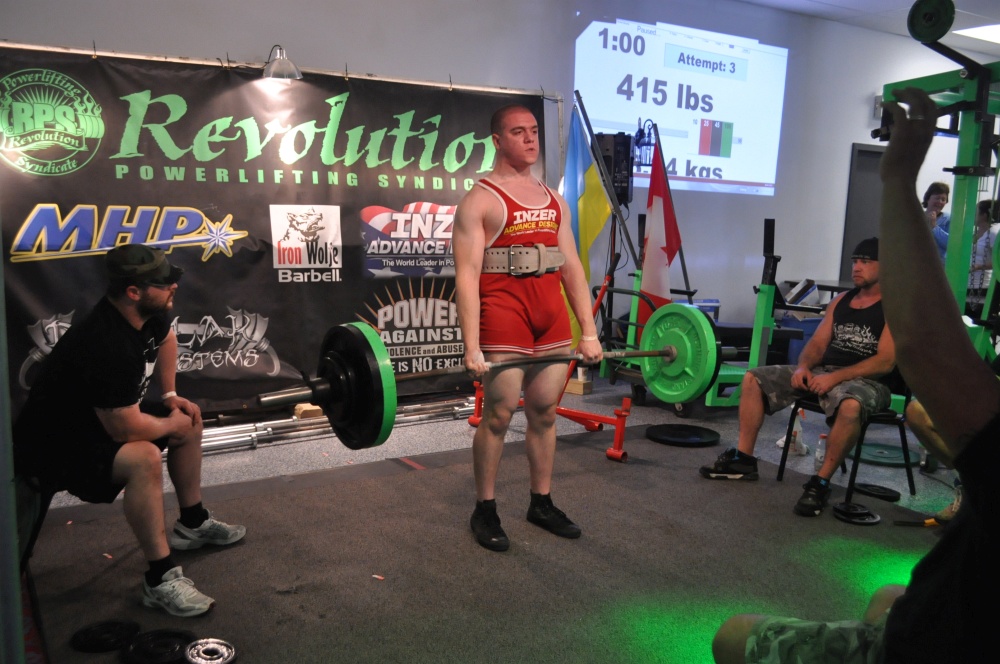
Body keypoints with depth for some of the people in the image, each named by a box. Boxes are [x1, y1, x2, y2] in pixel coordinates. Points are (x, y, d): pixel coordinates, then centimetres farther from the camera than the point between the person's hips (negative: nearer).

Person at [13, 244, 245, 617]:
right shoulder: (107, 347, -37)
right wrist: (170, 424, -14)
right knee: (143, 459, -35)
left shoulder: (146, 313, -9)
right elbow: (125, 429, -34)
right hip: (53, 444, -10)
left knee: (190, 418, 13)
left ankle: (192, 524, 25)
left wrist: (170, 395, 9)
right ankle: (160, 580, -22)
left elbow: (166, 339, 17)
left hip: (105, 419, 10)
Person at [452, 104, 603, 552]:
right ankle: (484, 511, 15)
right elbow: (467, 274, -11)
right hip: (503, 315, -6)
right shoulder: (480, 200, -3)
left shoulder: (554, 200, 16)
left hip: (552, 317, 6)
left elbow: (571, 266, 14)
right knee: (498, 415, 0)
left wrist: (588, 331, 8)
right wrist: (471, 347, -19)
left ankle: (542, 503, 26)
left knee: (545, 413, 11)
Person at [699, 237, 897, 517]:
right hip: (822, 371, 7)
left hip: (866, 380, -7)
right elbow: (817, 343, 12)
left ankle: (820, 483, -27)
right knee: (753, 378, -4)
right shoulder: (841, 300, 14)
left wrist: (836, 377, -25)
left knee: (850, 406, -43)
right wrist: (804, 367, -10)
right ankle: (743, 459, -1)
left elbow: (885, 362, -16)